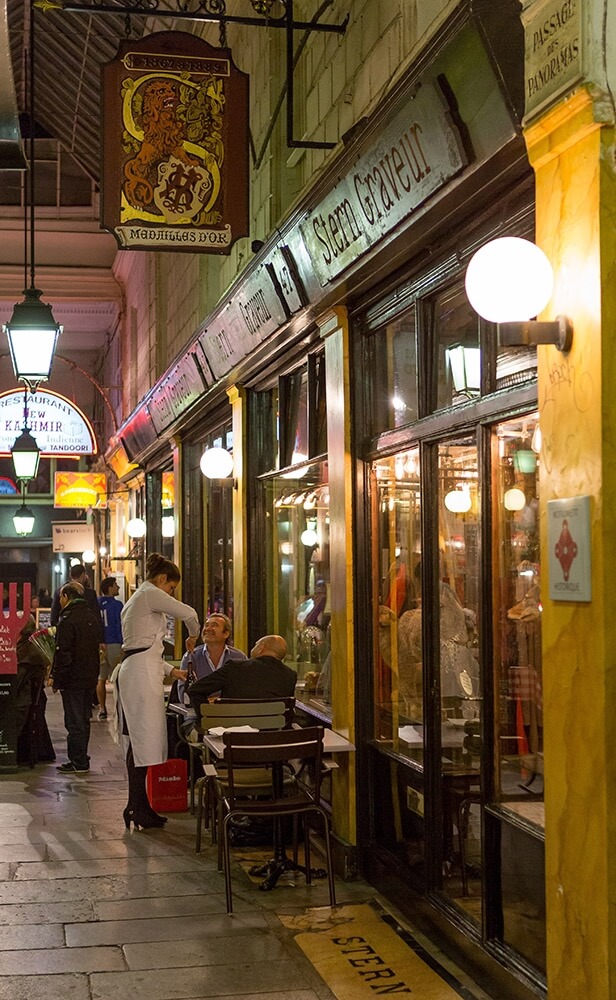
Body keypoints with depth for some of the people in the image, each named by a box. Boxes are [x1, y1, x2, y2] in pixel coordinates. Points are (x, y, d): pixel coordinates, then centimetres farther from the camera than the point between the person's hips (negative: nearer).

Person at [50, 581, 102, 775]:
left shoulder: (68, 619, -15)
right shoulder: (92, 617, 12)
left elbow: (63, 652, -19)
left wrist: (56, 677, -12)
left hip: (73, 679, -8)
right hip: (89, 678, 8)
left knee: (74, 722, -3)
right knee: (84, 720, 15)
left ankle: (79, 762, -2)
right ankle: (81, 760, 21)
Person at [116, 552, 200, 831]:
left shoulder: (136, 599, 24)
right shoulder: (150, 594, -6)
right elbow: (188, 613, -14)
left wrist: (171, 670, 24)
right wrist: (193, 636, 7)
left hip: (134, 670, 10)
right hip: (142, 674, -10)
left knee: (139, 743, 10)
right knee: (143, 741, -9)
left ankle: (139, 807, 13)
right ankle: (136, 809, -7)